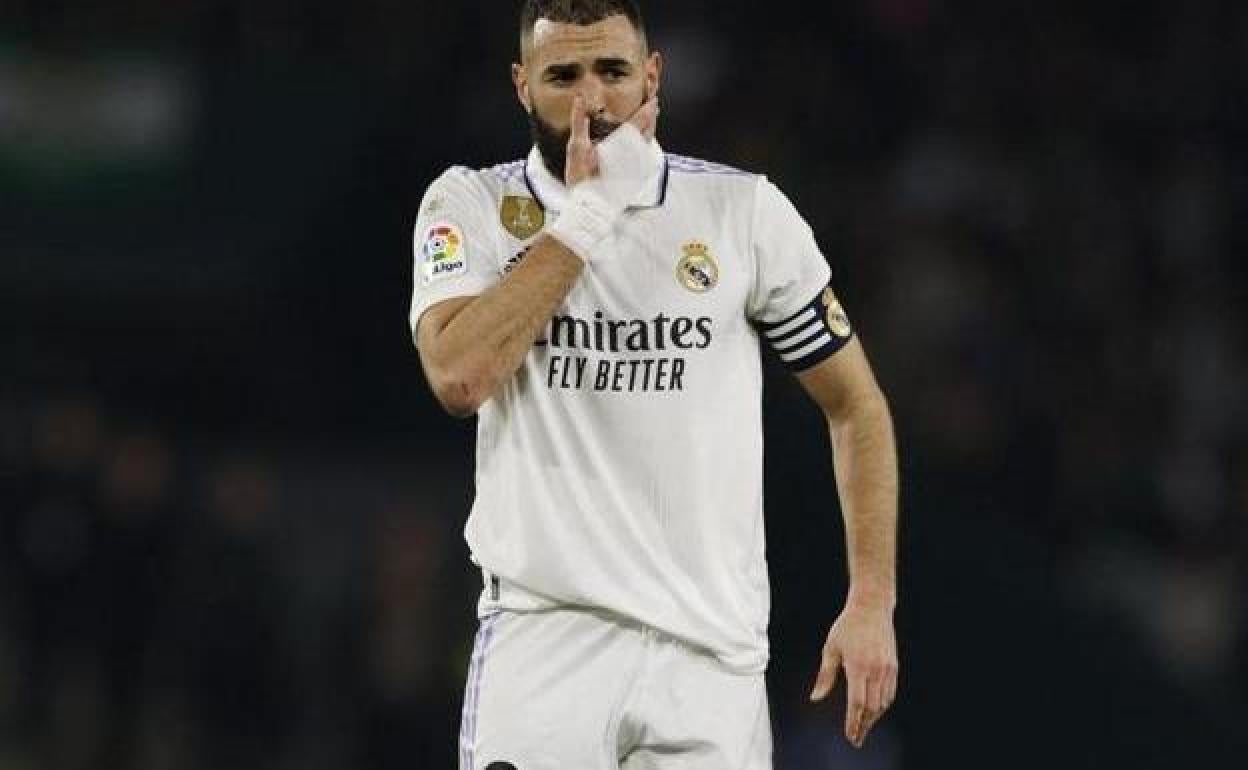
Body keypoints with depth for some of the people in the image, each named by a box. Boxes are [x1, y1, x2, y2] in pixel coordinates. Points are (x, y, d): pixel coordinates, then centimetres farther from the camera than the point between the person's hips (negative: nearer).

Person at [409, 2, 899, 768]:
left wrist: (872, 603, 2)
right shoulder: (470, 205, 3)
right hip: (544, 631, -1)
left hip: (710, 647, 1)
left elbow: (855, 405, 11)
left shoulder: (745, 210, 4)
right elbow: (459, 376, -14)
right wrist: (585, 214, -11)